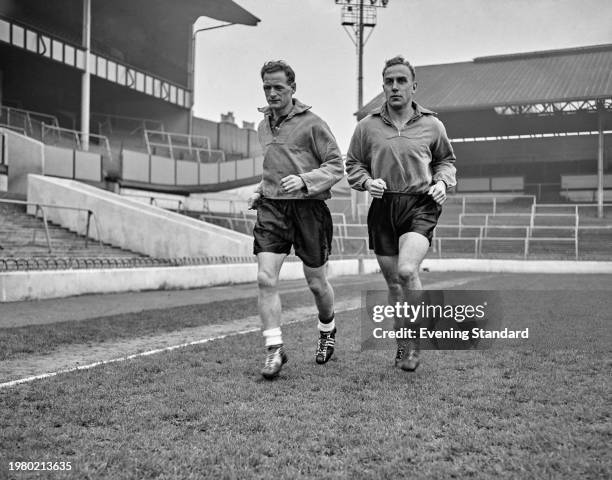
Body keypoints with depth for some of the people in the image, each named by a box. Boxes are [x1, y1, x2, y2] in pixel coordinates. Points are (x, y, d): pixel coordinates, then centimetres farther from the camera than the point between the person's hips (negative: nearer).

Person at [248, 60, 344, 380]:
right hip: (271, 209, 4)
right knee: (266, 279, -11)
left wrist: (304, 180, -21)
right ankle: (274, 350, -2)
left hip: (308, 207, -4)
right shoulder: (263, 126, 15)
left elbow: (336, 166, -6)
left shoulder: (311, 123, -5)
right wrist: (259, 191, 12)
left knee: (316, 283, 8)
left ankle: (327, 329, 37)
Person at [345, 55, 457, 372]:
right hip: (382, 208, 2)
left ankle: (414, 340, -2)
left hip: (420, 206, -2)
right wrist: (367, 182, -6)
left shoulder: (431, 125, 6)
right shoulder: (367, 126, 6)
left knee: (407, 270, -23)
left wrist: (442, 182, 2)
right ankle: (403, 345, 26)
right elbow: (352, 165, 14)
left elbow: (446, 160, 21)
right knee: (393, 283, 8)